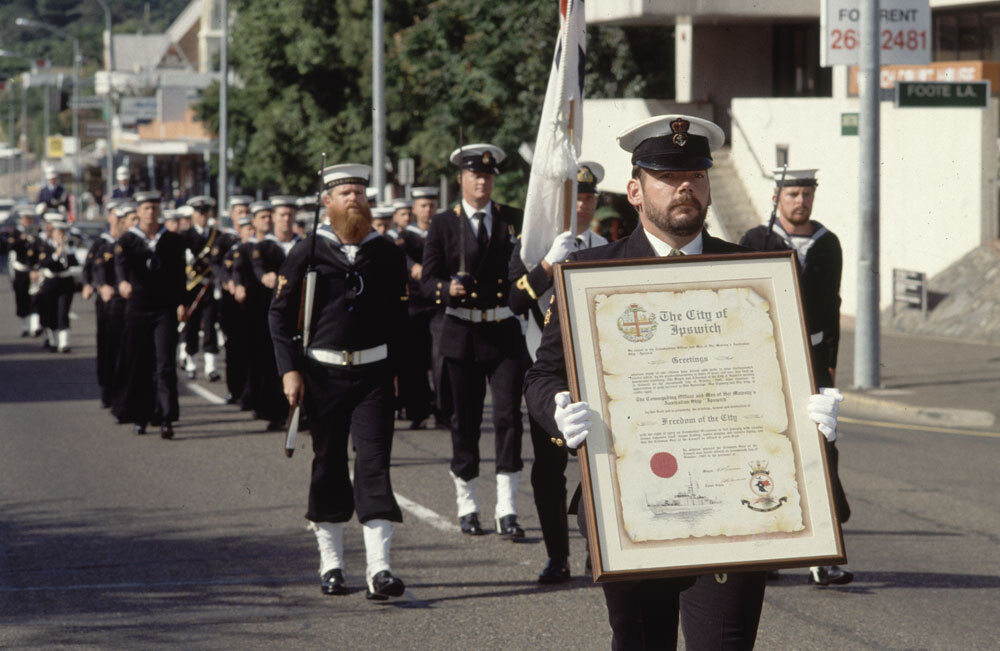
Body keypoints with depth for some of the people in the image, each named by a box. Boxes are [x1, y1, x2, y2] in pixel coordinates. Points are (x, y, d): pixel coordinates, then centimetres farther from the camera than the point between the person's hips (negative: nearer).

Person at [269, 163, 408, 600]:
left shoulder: (386, 253, 6)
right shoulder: (308, 252, 0)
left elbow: (399, 315, 11)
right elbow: (280, 313, 1)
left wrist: (398, 368, 6)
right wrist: (289, 369, -7)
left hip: (373, 373, 1)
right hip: (323, 372, 0)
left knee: (374, 463, -8)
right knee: (328, 466, 7)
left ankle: (378, 569, -12)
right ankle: (331, 565, 19)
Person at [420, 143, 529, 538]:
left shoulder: (514, 220, 9)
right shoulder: (443, 225, 5)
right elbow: (428, 280, 1)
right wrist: (448, 289, -20)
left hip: (506, 331, 0)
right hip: (462, 332, 0)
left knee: (509, 415, -8)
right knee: (465, 419, 5)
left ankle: (506, 511, -7)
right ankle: (467, 506, 18)